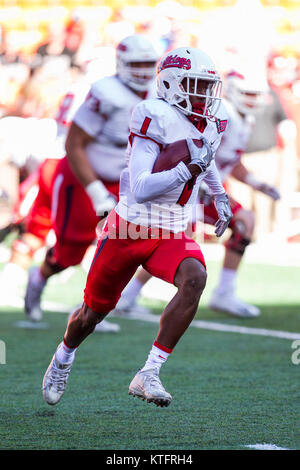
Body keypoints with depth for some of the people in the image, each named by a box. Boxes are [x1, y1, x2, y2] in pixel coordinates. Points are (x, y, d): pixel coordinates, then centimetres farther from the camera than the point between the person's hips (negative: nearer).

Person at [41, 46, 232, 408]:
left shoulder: (211, 123, 1)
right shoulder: (157, 120, -21)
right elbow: (140, 189, -30)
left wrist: (220, 195, 31)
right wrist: (189, 168, -37)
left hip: (173, 234, 5)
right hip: (129, 228, -4)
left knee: (194, 279, -28)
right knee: (95, 310, 12)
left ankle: (148, 374, -24)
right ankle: (63, 359, 47)